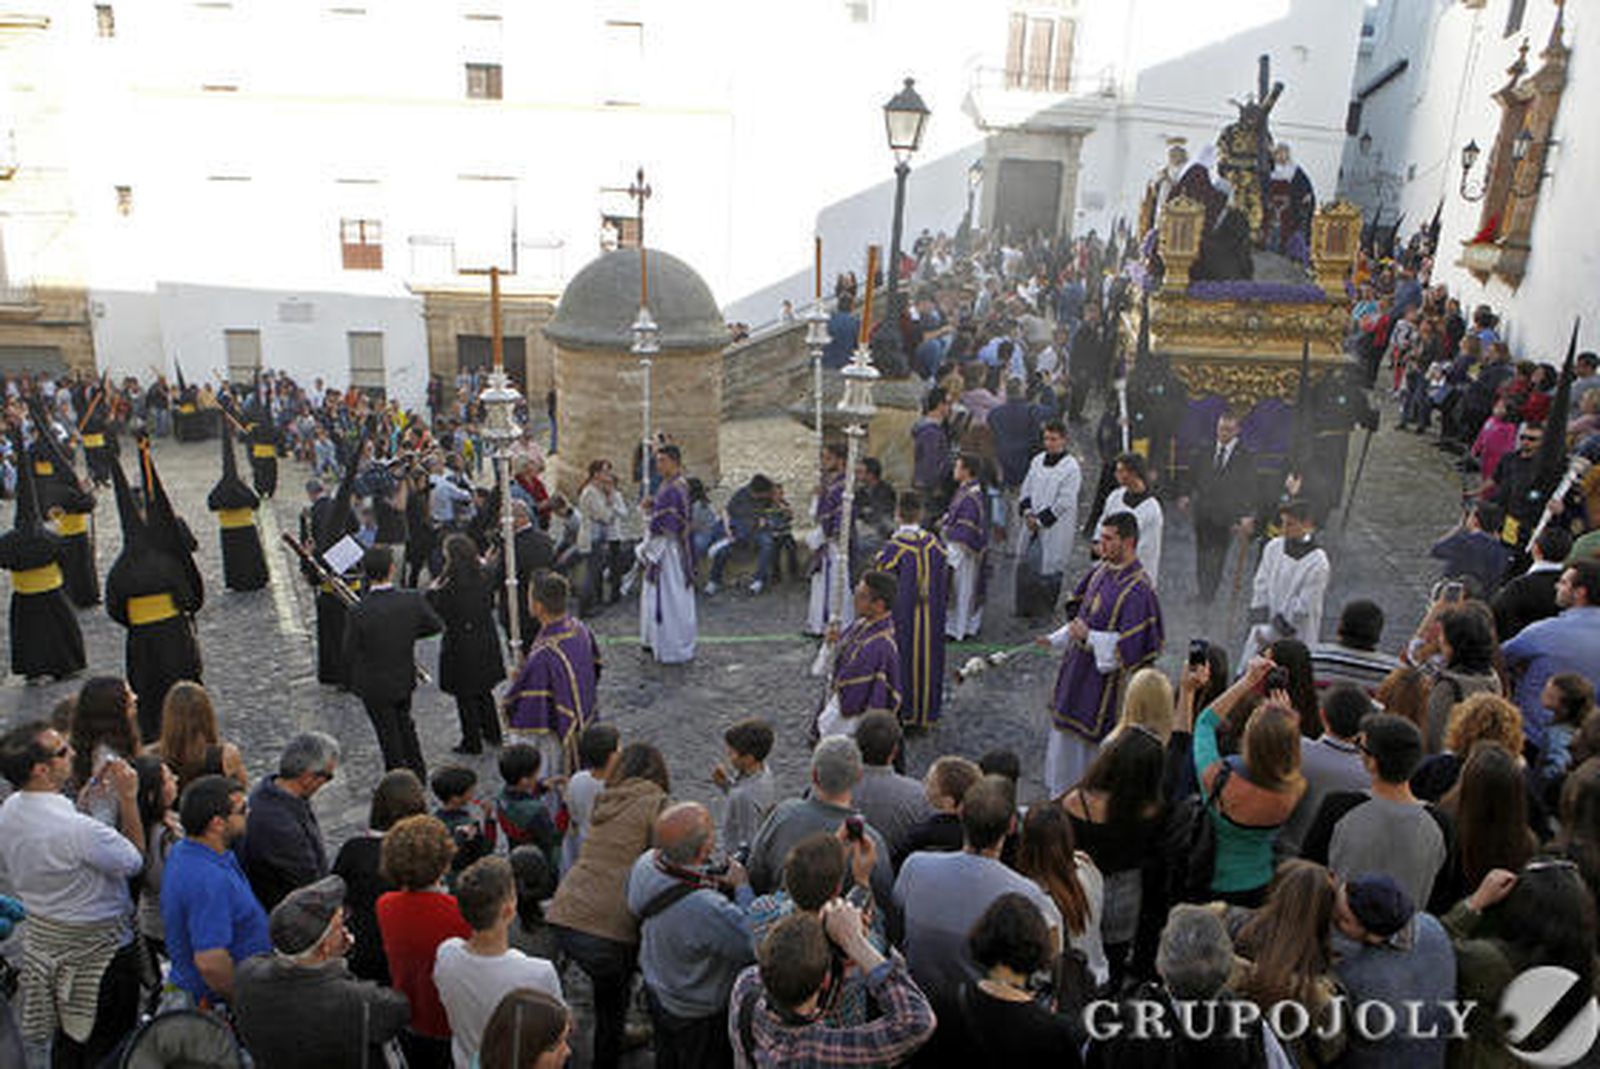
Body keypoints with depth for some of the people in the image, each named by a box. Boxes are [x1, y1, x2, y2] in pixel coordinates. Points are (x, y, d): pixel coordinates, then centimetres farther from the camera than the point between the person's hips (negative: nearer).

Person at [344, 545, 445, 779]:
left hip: (374, 686, -4)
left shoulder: (359, 612, -27)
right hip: (405, 679, 4)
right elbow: (436, 625, -1)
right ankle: (418, 774, 42)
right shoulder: (413, 600, -18)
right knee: (404, 723, 28)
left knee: (389, 735, 14)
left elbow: (349, 655, -17)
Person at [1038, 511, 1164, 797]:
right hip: (1075, 674, 9)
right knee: (1065, 744, 22)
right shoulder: (1101, 571, 3)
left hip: (1103, 685, -9)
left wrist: (1088, 636, -22)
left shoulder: (1139, 590, -23)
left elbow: (1128, 648, -25)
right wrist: (1057, 639, 7)